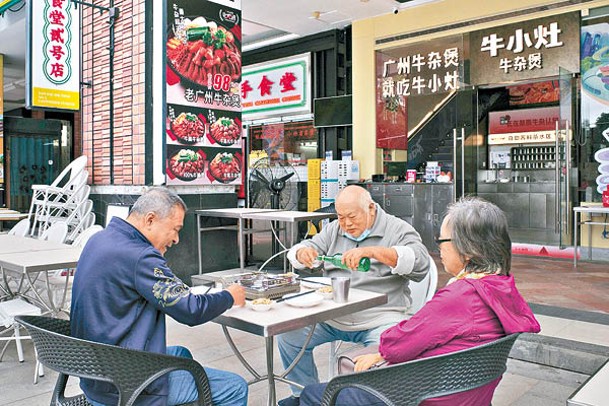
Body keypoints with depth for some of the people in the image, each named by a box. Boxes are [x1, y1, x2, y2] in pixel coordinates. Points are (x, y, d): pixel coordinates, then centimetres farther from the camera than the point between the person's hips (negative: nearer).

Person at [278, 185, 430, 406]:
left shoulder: (397, 229, -3)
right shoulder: (333, 230, 13)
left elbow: (420, 264, -20)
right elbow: (299, 249, 13)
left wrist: (372, 251, -32)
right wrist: (302, 252, -14)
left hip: (379, 319, -4)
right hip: (331, 316, 5)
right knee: (288, 333, -9)